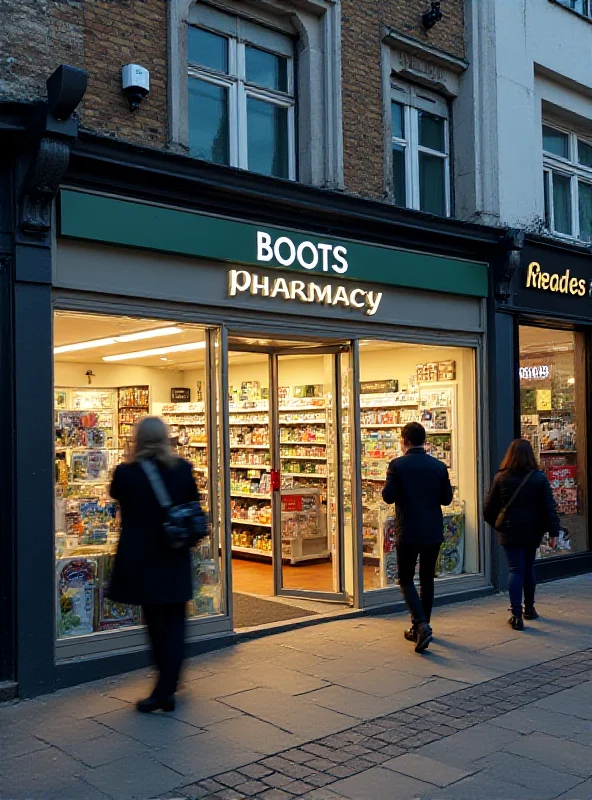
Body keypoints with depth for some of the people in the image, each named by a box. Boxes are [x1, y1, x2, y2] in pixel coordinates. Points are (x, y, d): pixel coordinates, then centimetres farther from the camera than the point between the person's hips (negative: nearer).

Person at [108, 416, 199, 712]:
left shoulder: (126, 472, -13)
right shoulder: (182, 469, -6)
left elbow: (115, 494, 9)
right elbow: (193, 504, 5)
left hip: (140, 559, -1)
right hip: (175, 559, 1)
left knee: (154, 621, 17)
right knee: (174, 623, 8)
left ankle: (166, 684, 31)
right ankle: (166, 689, 0)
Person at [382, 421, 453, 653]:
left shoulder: (397, 465, -10)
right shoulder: (438, 466, -1)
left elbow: (388, 496, -13)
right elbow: (447, 498, 3)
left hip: (407, 532, -3)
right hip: (433, 532, 4)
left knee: (406, 580, 7)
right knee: (427, 579, 16)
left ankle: (421, 625, -12)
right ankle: (420, 628, 25)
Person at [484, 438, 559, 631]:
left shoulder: (501, 478, -5)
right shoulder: (539, 478, -6)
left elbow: (489, 508, 0)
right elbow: (549, 507, -7)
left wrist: (496, 524, 17)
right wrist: (553, 532, -3)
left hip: (510, 532, -1)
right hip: (532, 532, 1)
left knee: (516, 571, -1)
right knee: (528, 569, 18)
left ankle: (516, 615, -11)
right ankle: (529, 609, 30)